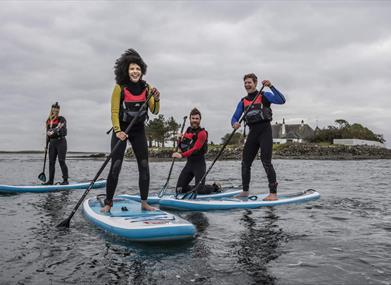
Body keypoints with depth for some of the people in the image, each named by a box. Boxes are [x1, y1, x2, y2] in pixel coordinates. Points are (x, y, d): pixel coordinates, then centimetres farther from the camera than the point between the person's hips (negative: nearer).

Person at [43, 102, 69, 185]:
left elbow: (58, 129, -20)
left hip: (61, 141, -6)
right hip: (52, 142, 6)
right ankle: (50, 181, 13)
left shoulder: (62, 119, -4)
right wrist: (46, 144, 16)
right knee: (51, 162, 6)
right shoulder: (48, 121, 13)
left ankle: (65, 180, -2)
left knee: (61, 161, -9)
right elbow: (47, 133, 18)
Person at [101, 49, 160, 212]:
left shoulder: (146, 88, 0)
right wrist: (118, 131, -26)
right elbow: (114, 112, -13)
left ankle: (144, 203, 10)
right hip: (121, 130, -4)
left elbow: (155, 112, -2)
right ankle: (108, 203, 5)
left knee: (144, 166, 0)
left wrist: (156, 100, -21)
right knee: (115, 166, -8)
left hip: (138, 131, 4)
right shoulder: (120, 88, -11)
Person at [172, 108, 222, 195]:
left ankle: (215, 187, 19)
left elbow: (195, 149, -24)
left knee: (200, 190, -11)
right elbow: (183, 149, 15)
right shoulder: (187, 131, 11)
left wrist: (182, 155, -35)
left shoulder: (202, 133, -11)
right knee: (179, 189, 2)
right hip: (189, 163, 7)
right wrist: (180, 140, -4)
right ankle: (197, 187, 25)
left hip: (199, 163, -6)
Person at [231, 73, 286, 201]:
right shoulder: (243, 101, 16)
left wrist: (271, 86, -21)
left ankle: (273, 193, -12)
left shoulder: (264, 96, 1)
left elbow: (282, 100, -13)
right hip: (253, 132, 6)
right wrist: (235, 123, -12)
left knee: (266, 161, -15)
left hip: (265, 130, -6)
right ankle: (245, 191, 20)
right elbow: (235, 117, 12)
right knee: (245, 162, 7)